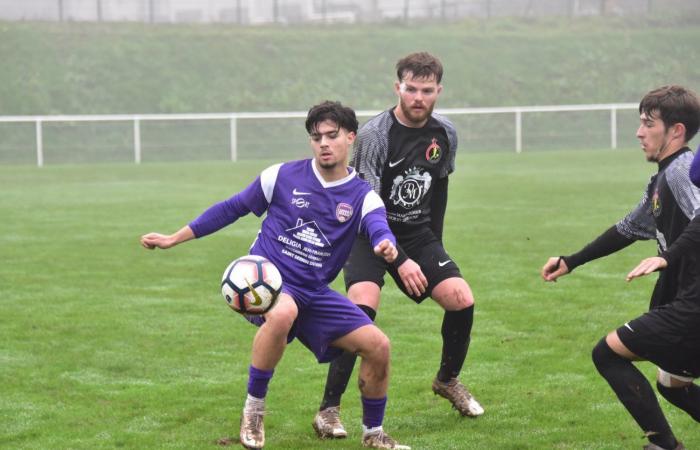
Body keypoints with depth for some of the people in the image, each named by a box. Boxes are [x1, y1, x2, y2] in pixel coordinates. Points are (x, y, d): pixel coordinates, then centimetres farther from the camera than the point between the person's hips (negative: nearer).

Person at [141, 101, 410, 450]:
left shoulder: (362, 196, -1)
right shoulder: (284, 176, -2)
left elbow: (379, 227, -24)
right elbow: (232, 208, 8)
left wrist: (386, 245, -51)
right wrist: (173, 239, 7)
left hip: (314, 291, 3)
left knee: (378, 345, -9)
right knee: (283, 313, -39)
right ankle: (253, 409, -19)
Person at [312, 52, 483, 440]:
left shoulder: (445, 135, -2)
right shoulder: (374, 135, -21)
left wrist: (435, 244, 16)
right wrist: (401, 260, -28)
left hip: (417, 233, 5)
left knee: (462, 301, -8)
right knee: (362, 307, -26)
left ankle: (448, 380, 21)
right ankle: (328, 410, -20)